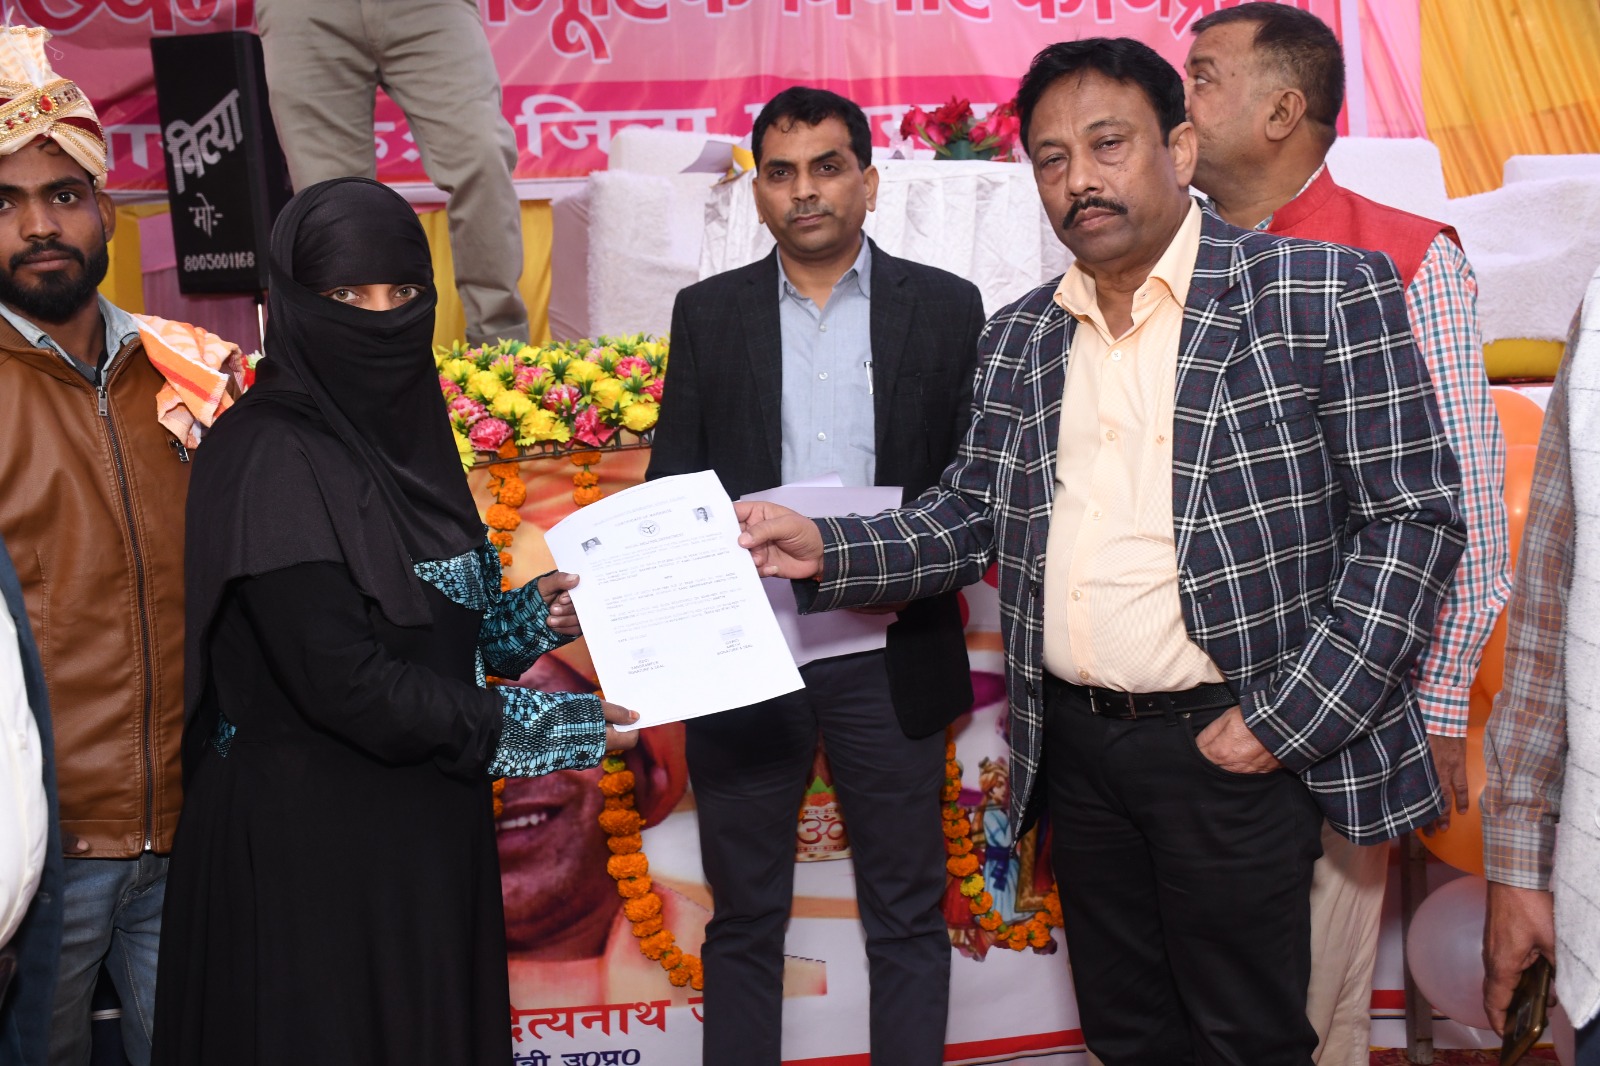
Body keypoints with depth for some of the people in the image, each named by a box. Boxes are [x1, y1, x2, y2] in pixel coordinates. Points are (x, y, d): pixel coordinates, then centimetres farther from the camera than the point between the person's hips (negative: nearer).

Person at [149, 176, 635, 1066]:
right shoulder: (272, 459, -18)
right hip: (312, 838, -8)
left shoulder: (400, 432, 6)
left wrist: (535, 614, -2)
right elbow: (343, 680, -25)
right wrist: (552, 726, -21)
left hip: (423, 821, 8)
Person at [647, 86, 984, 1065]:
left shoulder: (946, 307, 3)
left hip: (890, 657, -1)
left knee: (907, 914, 9)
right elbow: (672, 483, 7)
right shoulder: (708, 312, 7)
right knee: (744, 916, 11)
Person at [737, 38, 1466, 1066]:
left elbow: (1413, 518, -10)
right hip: (1077, 743, 5)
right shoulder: (1018, 338, 9)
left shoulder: (1322, 293, -8)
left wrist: (1284, 723, -14)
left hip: (1231, 747, -5)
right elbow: (970, 517, 12)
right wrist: (826, 549, -6)